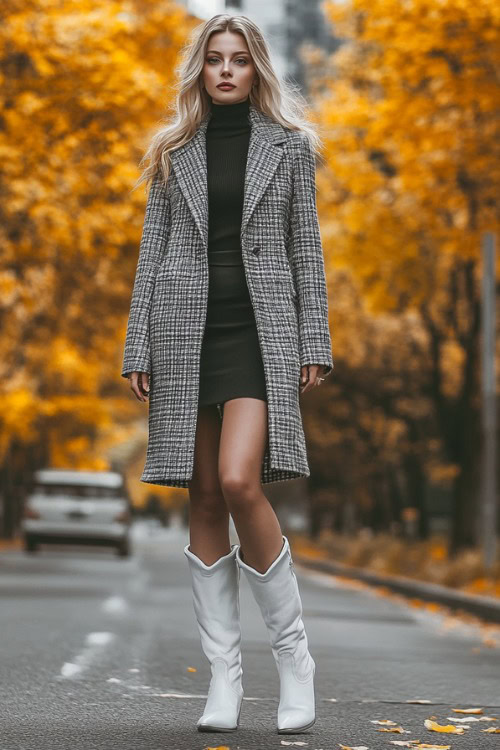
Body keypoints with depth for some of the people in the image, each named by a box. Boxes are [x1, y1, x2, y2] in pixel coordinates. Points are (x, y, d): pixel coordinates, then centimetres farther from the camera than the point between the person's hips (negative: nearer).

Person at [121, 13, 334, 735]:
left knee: (240, 482, -20)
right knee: (205, 499, 2)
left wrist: (315, 343, -1)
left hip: (260, 327, -2)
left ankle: (294, 653, -5)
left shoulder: (288, 144, 8)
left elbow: (305, 247, 6)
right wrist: (137, 348, 5)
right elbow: (153, 250, 11)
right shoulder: (175, 151, 13)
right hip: (186, 328, 3)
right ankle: (224, 676, 8)